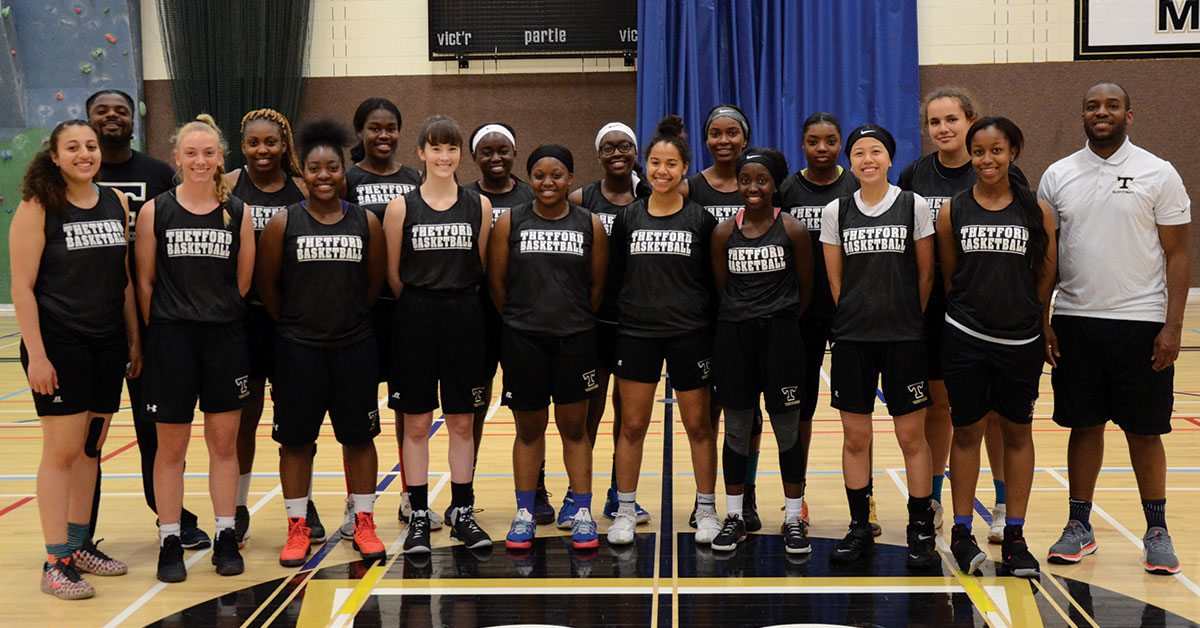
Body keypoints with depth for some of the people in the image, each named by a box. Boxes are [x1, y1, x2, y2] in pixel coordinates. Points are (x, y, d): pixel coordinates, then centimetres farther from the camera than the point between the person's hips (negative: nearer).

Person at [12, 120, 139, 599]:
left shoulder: (116, 204, 8)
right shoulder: (38, 208, -7)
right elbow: (22, 286, -10)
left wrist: (134, 339, 12)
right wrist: (36, 353, -15)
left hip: (108, 344, 5)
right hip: (59, 343, -5)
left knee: (90, 447, 12)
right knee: (62, 448, -4)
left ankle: (79, 544, 24)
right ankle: (56, 562, 3)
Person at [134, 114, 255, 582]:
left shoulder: (237, 213, 3)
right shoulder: (155, 211, 0)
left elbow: (243, 281, 8)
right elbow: (145, 282, 3)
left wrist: (215, 312, 5)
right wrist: (158, 332, 1)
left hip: (225, 336, 1)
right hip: (171, 338, -1)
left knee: (224, 442, 7)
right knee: (171, 445, 4)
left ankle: (226, 538, 17)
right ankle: (170, 542, 13)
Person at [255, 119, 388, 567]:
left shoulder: (366, 222, 2)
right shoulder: (282, 223, -2)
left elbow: (375, 282, 10)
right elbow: (267, 285, 3)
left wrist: (349, 319, 11)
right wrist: (293, 326, 8)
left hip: (355, 347, 1)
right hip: (298, 349, -1)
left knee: (359, 437, 7)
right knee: (295, 440, 5)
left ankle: (363, 522, 20)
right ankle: (298, 526, 18)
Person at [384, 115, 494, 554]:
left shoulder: (479, 206, 4)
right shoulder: (401, 207, -1)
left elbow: (482, 269, 9)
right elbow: (392, 274, 4)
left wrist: (456, 302, 8)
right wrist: (421, 305, 9)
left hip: (463, 319, 1)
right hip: (415, 318, -1)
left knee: (462, 422, 7)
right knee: (416, 422, 3)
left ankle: (462, 511, 18)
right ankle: (419, 516, 12)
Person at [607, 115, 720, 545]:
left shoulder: (701, 219, 1)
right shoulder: (627, 218, 5)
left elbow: (714, 280, 4)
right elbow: (615, 276, 10)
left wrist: (712, 329, -1)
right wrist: (613, 319, 4)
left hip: (690, 333, -1)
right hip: (636, 332, 1)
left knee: (698, 425, 6)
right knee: (632, 425, 5)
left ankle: (707, 510, 17)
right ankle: (625, 511, 16)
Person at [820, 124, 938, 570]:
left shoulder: (914, 206, 0)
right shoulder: (836, 212, 5)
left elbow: (926, 274, 5)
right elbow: (835, 279, 10)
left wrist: (908, 321, 7)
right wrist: (856, 319, 8)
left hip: (903, 337, -2)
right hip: (852, 339, 2)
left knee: (911, 435, 0)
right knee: (855, 437, 5)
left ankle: (921, 532, 10)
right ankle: (859, 529, 17)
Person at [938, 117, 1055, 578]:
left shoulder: (1036, 210, 0)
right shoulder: (953, 211, 1)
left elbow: (1046, 276, 6)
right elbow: (948, 276, 7)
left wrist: (1021, 313, 6)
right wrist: (971, 311, 5)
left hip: (1020, 340, 0)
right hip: (965, 338, 0)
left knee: (1017, 433, 8)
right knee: (967, 431, 6)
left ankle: (1015, 537, 18)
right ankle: (962, 532, 17)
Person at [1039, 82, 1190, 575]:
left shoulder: (1159, 174, -1)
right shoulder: (1057, 176, 6)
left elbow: (1178, 254, -1)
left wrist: (1172, 327, -9)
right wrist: (1040, 322, 3)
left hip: (1141, 321, -2)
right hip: (1075, 321, 2)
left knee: (1144, 431, 4)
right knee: (1084, 425, 8)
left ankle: (1157, 529, 17)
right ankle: (1079, 526, 18)